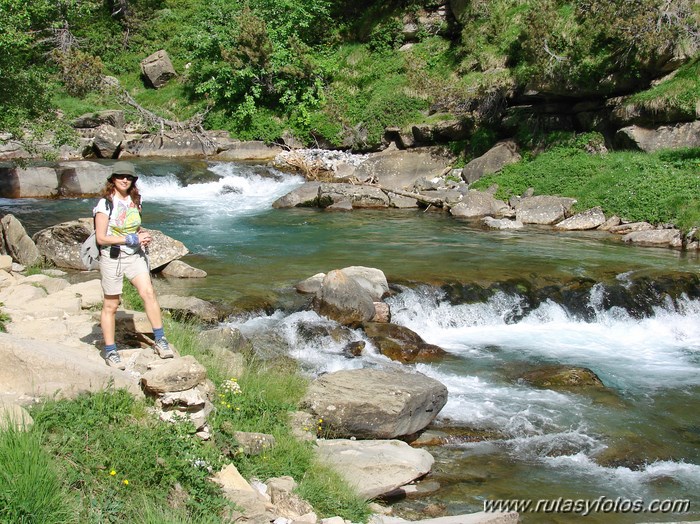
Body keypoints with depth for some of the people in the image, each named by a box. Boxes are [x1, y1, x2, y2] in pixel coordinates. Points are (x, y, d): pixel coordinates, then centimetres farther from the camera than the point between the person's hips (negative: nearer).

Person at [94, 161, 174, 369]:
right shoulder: (105, 204, -11)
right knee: (111, 305, 4)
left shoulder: (134, 201, 8)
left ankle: (160, 340, -6)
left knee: (148, 293, -13)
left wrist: (144, 237, 0)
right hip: (112, 256, -5)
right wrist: (131, 239, -18)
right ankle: (109, 351, 15)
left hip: (135, 255, 5)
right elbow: (101, 238, -15)